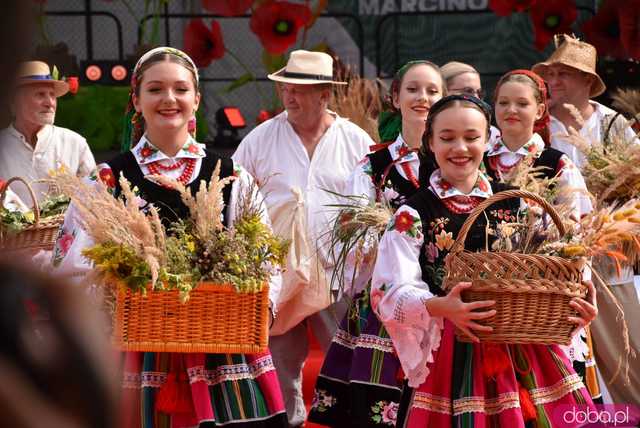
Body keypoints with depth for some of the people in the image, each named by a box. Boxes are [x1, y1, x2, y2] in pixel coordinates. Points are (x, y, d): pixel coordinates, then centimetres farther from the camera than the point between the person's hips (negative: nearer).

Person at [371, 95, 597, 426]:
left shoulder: (514, 203, 9)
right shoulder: (412, 215, -2)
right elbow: (389, 293, -11)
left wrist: (577, 304, -14)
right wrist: (439, 307, -29)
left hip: (521, 349, 3)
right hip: (451, 352, -3)